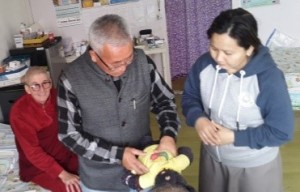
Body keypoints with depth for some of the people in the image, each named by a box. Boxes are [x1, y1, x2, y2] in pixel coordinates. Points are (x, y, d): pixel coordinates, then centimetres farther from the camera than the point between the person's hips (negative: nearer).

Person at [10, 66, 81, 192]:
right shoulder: (19, 112, -23)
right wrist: (63, 174, -26)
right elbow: (33, 152, -21)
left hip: (61, 150, 5)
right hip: (36, 165, -4)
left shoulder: (55, 96, -10)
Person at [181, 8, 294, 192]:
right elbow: (189, 97, 0)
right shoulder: (204, 64, -15)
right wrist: (198, 119, -21)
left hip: (256, 166, -4)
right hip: (212, 157, 4)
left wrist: (234, 137, -26)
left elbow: (282, 132, -22)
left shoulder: (269, 78, -28)